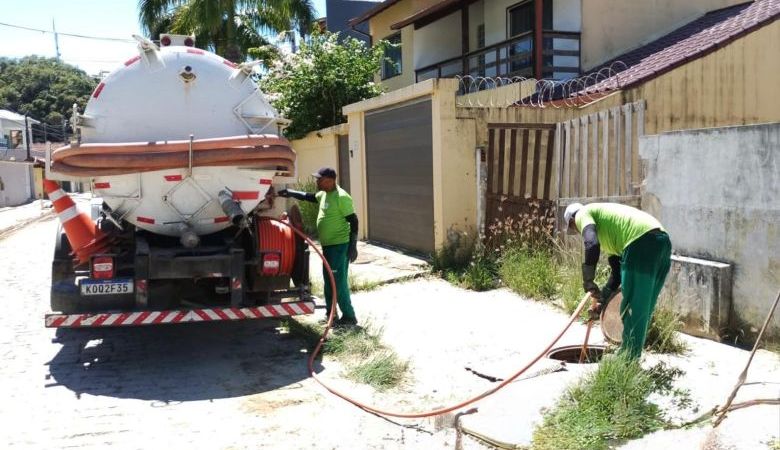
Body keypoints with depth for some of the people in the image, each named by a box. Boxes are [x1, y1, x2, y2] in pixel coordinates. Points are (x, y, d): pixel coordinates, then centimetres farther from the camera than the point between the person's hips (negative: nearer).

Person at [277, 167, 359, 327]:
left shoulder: (341, 197, -18)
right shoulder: (324, 194, 10)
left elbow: (353, 221, -18)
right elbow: (308, 197, 29)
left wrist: (353, 247, -20)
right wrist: (289, 192, 20)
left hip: (339, 245, -10)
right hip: (327, 245, 10)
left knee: (338, 282, -8)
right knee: (329, 281, 16)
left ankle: (349, 317, 0)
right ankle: (331, 314, 26)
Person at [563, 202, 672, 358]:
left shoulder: (583, 214, 9)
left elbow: (592, 245, -14)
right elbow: (618, 272, 32)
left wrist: (588, 281, -6)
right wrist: (601, 301, 31)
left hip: (642, 241, -10)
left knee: (633, 309, 0)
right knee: (643, 309, 18)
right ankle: (628, 355, 29)